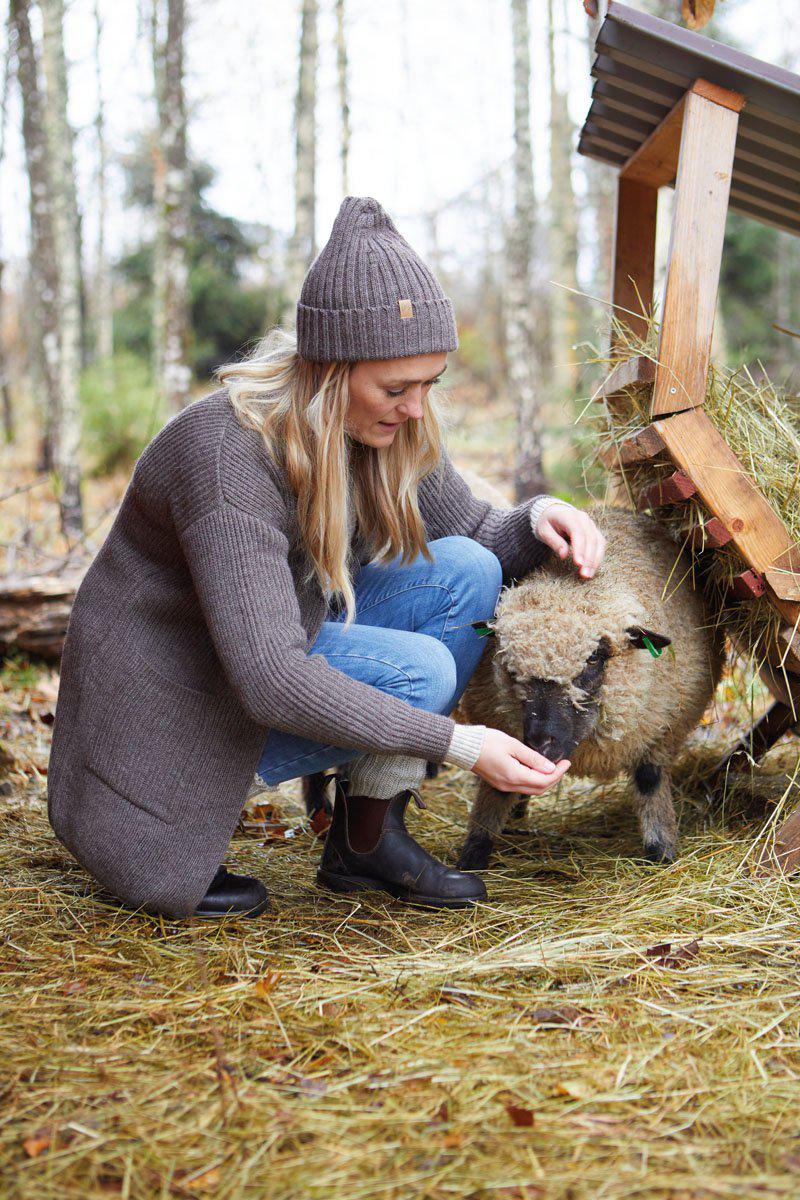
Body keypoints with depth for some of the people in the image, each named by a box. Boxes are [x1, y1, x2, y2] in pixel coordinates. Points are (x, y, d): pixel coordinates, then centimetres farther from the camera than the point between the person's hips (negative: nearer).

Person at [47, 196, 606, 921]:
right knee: (416, 668, -26)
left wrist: (539, 519, -18)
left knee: (464, 571, -10)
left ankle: (373, 831, -4)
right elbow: (270, 683, -37)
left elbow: (472, 532, 6)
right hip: (178, 702, -8)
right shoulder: (228, 451, -32)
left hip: (284, 646, 8)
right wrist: (458, 743, -37)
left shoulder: (390, 426, -8)